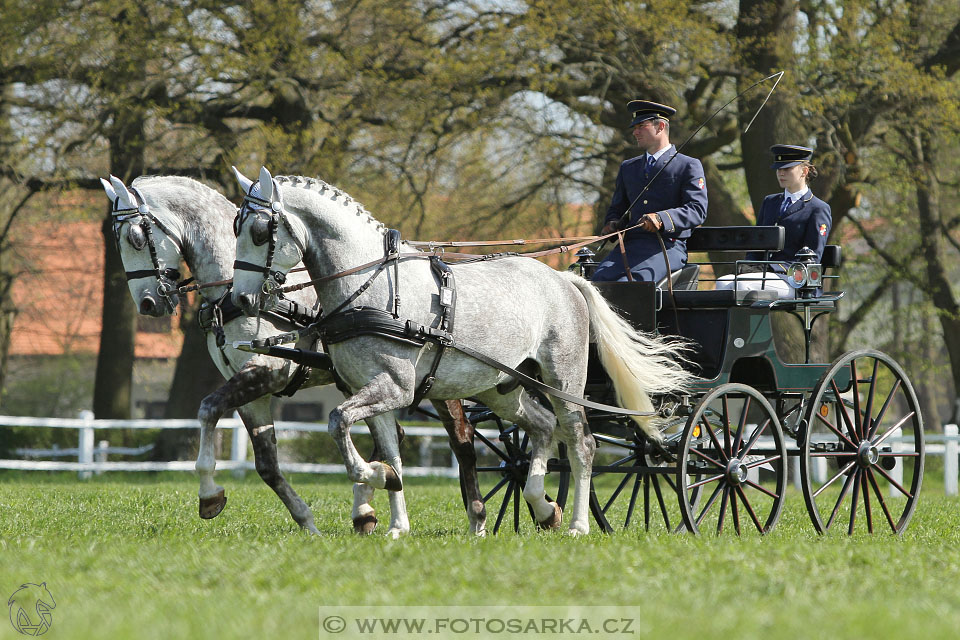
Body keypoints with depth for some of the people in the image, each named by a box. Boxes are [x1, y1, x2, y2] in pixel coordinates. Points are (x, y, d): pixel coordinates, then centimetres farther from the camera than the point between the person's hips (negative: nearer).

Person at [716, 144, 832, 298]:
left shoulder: (819, 209, 3)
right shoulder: (769, 202, 25)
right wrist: (749, 267, -1)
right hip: (766, 273, 6)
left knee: (741, 284, -33)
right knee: (723, 283, -25)